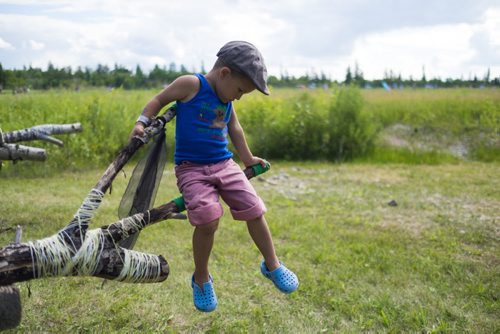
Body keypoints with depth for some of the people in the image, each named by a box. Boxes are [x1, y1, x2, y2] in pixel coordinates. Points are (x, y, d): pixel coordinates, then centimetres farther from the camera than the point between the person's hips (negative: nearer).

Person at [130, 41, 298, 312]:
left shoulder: (226, 100, 11)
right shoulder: (190, 84, -8)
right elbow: (160, 99, 2)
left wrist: (247, 158, 33)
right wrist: (142, 122, -12)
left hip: (224, 165, 6)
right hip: (191, 169, -6)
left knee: (255, 212, -1)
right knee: (208, 221, -23)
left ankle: (272, 265, 22)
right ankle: (201, 278, 3)